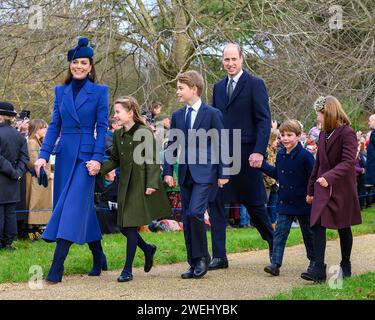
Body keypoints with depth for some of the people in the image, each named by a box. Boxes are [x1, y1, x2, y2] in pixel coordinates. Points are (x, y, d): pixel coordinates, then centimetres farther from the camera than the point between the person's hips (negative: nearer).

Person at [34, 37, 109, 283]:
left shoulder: (100, 91, -1)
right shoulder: (61, 91, 10)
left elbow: (102, 127, -4)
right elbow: (55, 125, 9)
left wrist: (97, 158, -13)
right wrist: (44, 155, -1)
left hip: (86, 155, -5)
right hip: (64, 154, 5)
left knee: (73, 206, -12)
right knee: (84, 207, 10)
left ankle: (57, 268, -16)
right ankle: (98, 258, 24)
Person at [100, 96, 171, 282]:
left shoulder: (145, 132, -10)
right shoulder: (118, 135, 8)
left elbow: (152, 160, -11)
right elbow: (115, 160, 13)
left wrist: (151, 183, -18)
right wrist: (99, 170, -3)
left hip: (141, 184, -6)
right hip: (125, 184, 6)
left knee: (131, 225, -7)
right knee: (123, 226, 7)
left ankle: (127, 270, 1)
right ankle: (148, 249, 33)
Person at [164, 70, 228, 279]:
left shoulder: (212, 114, -4)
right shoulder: (177, 116, 11)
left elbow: (221, 145, -4)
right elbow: (172, 145, 14)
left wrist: (222, 174, -7)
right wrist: (168, 171, 5)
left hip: (204, 173, -6)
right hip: (185, 174, 6)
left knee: (195, 212, -19)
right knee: (187, 219, 6)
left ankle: (202, 257, -3)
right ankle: (194, 264, 14)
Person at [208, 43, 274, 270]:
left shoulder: (255, 84, -5)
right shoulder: (219, 87, 14)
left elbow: (264, 120, -10)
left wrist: (259, 151, -19)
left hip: (246, 154, -5)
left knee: (254, 203, 7)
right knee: (215, 203, -1)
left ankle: (274, 243, 29)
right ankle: (219, 256, 3)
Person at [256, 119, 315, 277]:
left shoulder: (305, 156, -15)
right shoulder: (280, 155, 5)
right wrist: (262, 164, 12)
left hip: (302, 203, -5)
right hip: (284, 203, 5)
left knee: (308, 233, 12)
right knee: (280, 232, -4)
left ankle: (314, 261, 29)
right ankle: (275, 263, -8)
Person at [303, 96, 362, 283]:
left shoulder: (347, 133, -12)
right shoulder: (323, 135, 11)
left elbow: (348, 162, -22)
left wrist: (329, 177, -34)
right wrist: (311, 190, 16)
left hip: (342, 189, -6)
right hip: (323, 189, 6)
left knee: (344, 228, 8)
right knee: (318, 225, -8)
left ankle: (345, 266, 23)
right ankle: (319, 270, -11)